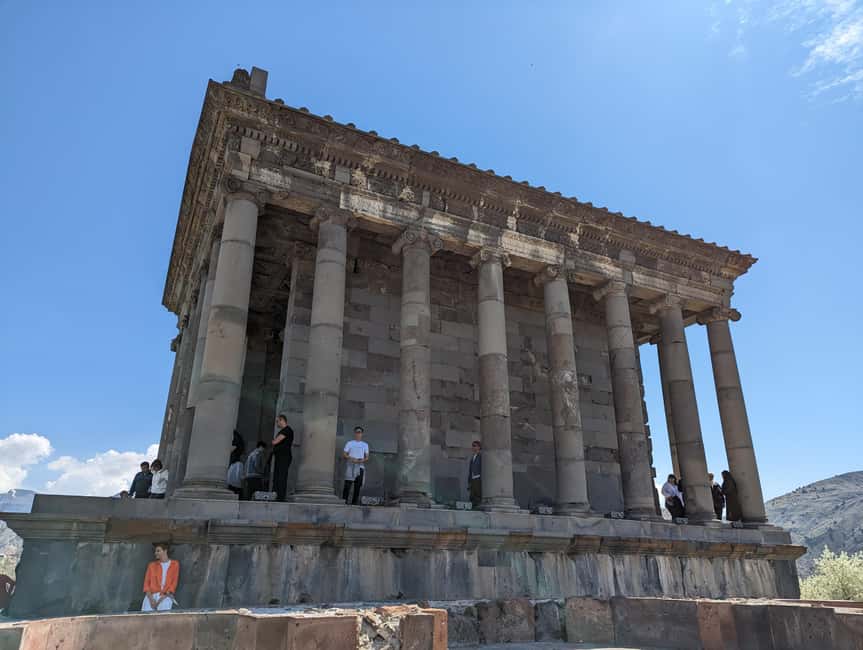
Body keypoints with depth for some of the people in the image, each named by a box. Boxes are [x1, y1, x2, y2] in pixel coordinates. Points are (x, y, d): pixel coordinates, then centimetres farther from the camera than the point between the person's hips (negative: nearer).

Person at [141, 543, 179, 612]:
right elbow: (146, 583, 9)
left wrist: (163, 597, -10)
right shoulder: (152, 565, 17)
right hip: (151, 596, 2)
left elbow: (174, 583, 3)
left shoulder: (174, 564, 9)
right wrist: (151, 598, -8)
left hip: (166, 597, -2)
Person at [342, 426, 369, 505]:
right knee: (348, 484, -11)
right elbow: (344, 455, 4)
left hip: (360, 467, 2)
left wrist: (362, 460, -9)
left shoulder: (365, 445, 18)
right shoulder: (349, 443, 11)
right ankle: (344, 501, -10)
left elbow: (367, 457, 13)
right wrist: (351, 459, -13)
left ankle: (355, 502, 2)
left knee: (358, 485, -2)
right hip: (350, 466, -2)